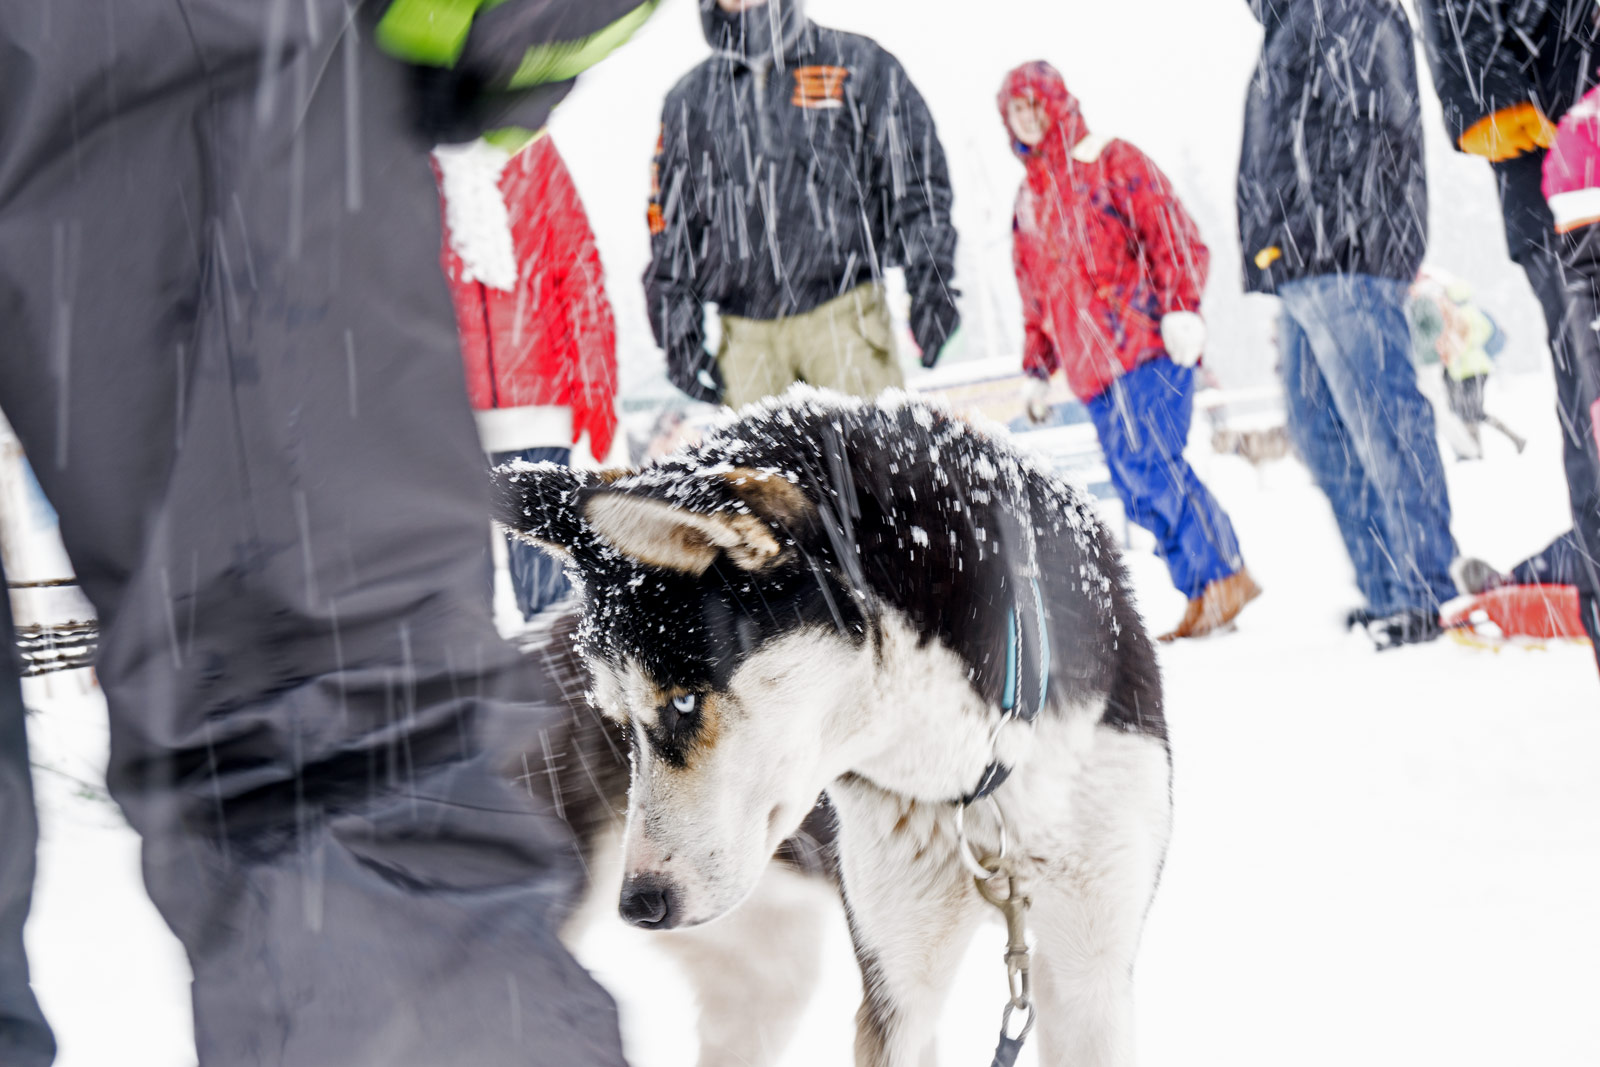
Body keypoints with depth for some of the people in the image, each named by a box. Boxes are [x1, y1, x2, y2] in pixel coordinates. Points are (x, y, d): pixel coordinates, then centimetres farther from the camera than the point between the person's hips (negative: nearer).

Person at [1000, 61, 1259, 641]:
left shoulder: (1113, 163, 3)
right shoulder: (1028, 198, 23)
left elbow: (1173, 233, -5)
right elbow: (1035, 297, 29)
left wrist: (1179, 306, -18)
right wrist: (1036, 369, 24)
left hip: (1146, 345, -7)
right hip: (1093, 371, 7)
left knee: (1147, 466, -19)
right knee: (1139, 487, -1)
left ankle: (1225, 574, -12)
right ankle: (1203, 594, 2)